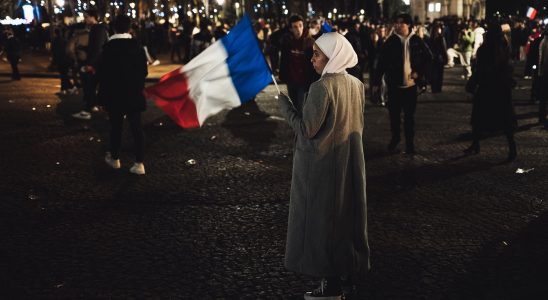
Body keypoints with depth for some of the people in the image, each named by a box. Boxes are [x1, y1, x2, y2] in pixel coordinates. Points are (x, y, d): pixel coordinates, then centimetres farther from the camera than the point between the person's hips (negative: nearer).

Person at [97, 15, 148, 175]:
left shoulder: (109, 47, -10)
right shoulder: (137, 46, -2)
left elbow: (101, 72, -7)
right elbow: (144, 70, 2)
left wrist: (103, 91, 5)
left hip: (114, 93, -2)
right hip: (134, 93, 2)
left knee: (116, 126, 12)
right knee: (136, 127, 1)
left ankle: (114, 158, 25)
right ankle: (139, 163, -4)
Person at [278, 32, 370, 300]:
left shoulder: (322, 87, -20)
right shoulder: (356, 85, 4)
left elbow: (307, 129, -20)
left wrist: (282, 100, -12)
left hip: (321, 165, -7)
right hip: (348, 163, 7)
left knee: (322, 219, 3)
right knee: (343, 215, 17)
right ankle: (345, 266, 27)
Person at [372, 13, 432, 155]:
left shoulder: (417, 41, -2)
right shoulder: (390, 42, -5)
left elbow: (428, 57, 8)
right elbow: (381, 62, -4)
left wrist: (420, 72, -4)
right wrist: (376, 82, -6)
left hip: (411, 84, 0)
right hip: (394, 84, 0)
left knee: (409, 115, 9)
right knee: (394, 114, 10)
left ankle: (410, 142, 19)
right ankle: (395, 138, 29)